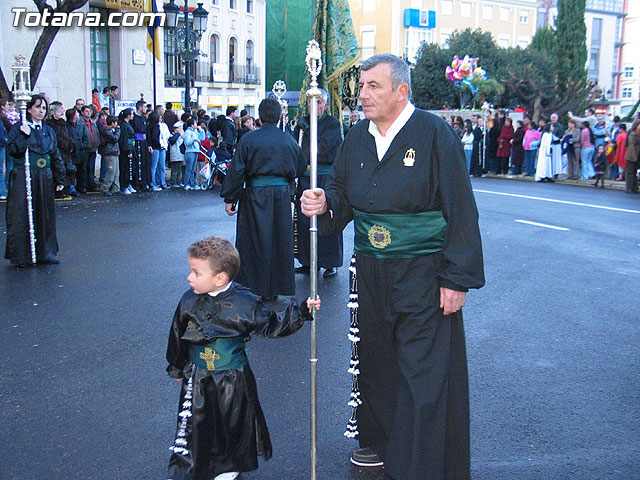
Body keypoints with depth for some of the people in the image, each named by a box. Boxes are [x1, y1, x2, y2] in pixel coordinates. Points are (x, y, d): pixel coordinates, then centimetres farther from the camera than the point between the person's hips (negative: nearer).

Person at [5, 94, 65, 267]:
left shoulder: (49, 131, 14)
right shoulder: (18, 128, 1)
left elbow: (56, 157, 16)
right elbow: (12, 150, -10)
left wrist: (60, 179, 13)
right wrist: (24, 136, -20)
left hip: (45, 179, 4)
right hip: (23, 178, -4)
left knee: (45, 217, 7)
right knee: (22, 216, -4)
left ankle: (45, 253, 15)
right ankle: (20, 257, 3)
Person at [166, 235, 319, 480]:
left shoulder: (244, 303, -15)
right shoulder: (189, 302, -6)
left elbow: (272, 324, -6)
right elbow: (177, 336, 8)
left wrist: (301, 311, -16)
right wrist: (176, 367, 19)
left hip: (233, 380, -1)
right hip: (197, 380, 1)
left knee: (235, 423, 14)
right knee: (191, 424, 3)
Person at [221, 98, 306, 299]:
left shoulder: (249, 139, -8)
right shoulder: (288, 140, 3)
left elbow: (236, 171, -8)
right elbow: (301, 168, 14)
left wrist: (229, 199, -2)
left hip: (256, 196, -3)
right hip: (282, 195, 3)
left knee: (255, 243, 6)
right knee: (280, 241, 13)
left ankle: (255, 285, 12)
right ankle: (279, 285, 21)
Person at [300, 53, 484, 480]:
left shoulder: (434, 134, -11)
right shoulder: (357, 137, 7)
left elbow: (461, 212, -11)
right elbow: (342, 192, 15)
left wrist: (457, 280, -14)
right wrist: (325, 203, -10)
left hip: (422, 273, -6)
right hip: (370, 272, 6)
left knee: (423, 372, 0)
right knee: (374, 361, 17)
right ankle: (378, 441, 37)